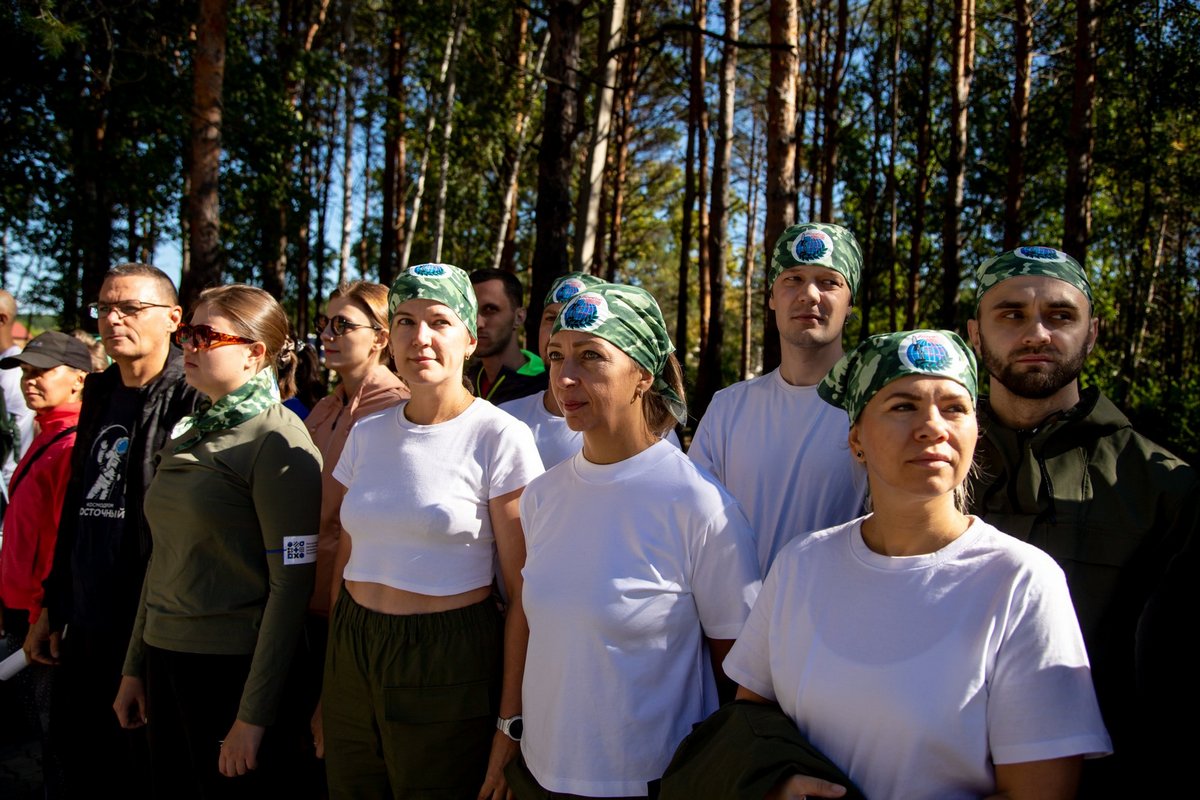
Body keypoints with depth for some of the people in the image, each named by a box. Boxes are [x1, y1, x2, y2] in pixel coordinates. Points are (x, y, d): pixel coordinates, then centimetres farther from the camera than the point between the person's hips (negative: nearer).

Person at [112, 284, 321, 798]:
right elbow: (164, 558, 15)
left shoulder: (276, 441, -13)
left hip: (233, 667, -7)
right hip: (165, 656, 7)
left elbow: (292, 583, -16)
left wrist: (254, 714, -17)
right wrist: (135, 666, 15)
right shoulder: (186, 435, 10)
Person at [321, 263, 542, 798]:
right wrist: (331, 679, 13)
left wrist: (510, 723, -12)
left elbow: (523, 594, -10)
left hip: (450, 666, -5)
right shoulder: (367, 433, 5)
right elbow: (347, 560, 14)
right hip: (352, 658, 5)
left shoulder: (500, 438, -11)